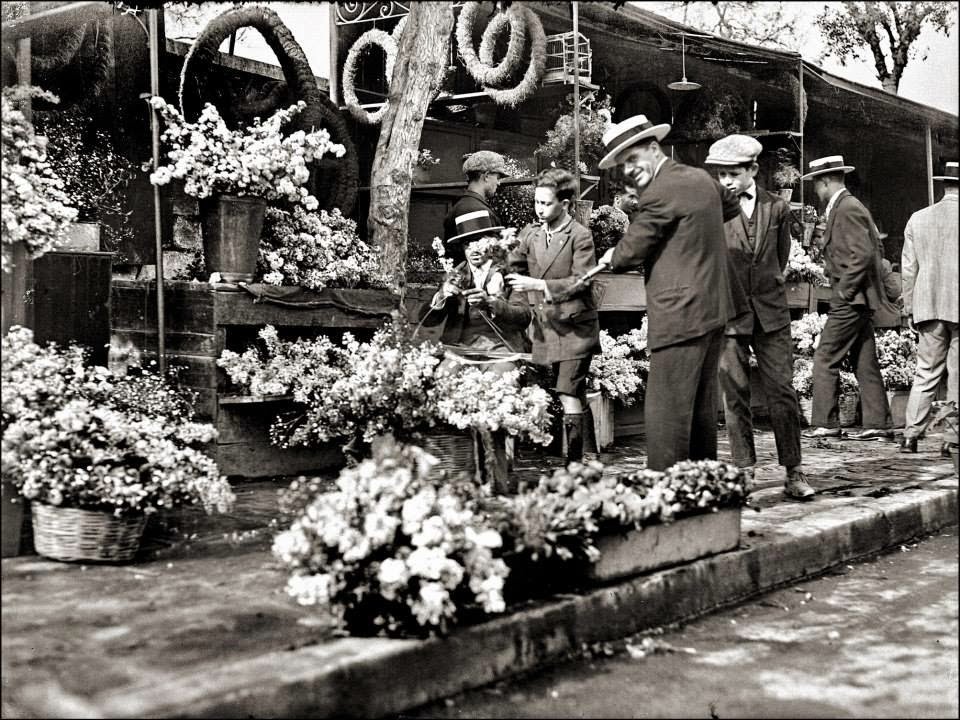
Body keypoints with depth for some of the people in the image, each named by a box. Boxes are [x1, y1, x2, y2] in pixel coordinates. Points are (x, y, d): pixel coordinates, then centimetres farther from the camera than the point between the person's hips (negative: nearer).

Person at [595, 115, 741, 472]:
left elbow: (630, 251, -8)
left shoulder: (659, 194, -15)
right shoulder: (703, 178, 12)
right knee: (701, 406, 17)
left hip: (680, 315, -10)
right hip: (715, 308, 10)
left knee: (665, 411, -8)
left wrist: (611, 258, 12)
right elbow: (733, 208, 31)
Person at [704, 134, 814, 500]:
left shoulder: (776, 207, 5)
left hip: (770, 310, 2)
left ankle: (792, 472, 7)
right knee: (735, 395, 2)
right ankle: (743, 471, 12)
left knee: (782, 391, 0)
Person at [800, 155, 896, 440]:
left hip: (850, 300, -10)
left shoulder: (847, 209, -14)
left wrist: (844, 289, -17)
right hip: (859, 299, 10)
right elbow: (876, 250, 22)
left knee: (825, 359, -6)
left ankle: (825, 423, -2)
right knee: (864, 362, 10)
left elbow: (863, 254, -22)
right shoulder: (848, 207, 17)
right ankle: (877, 423, 12)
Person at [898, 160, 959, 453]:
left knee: (925, 374, 8)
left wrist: (909, 307, 15)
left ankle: (911, 435, 5)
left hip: (929, 308, 3)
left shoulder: (918, 219, 5)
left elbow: (909, 269, 8)